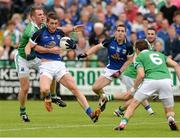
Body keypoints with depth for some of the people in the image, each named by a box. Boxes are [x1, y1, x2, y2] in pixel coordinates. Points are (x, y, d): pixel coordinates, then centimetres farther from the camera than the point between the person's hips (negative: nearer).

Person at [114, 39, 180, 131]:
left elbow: (141, 75, 1)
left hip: (151, 80, -3)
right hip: (166, 80, 3)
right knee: (169, 111, 15)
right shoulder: (159, 54, 31)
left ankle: (123, 123, 0)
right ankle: (171, 119, -17)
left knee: (133, 104, 14)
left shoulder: (139, 57, 17)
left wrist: (134, 88, 15)